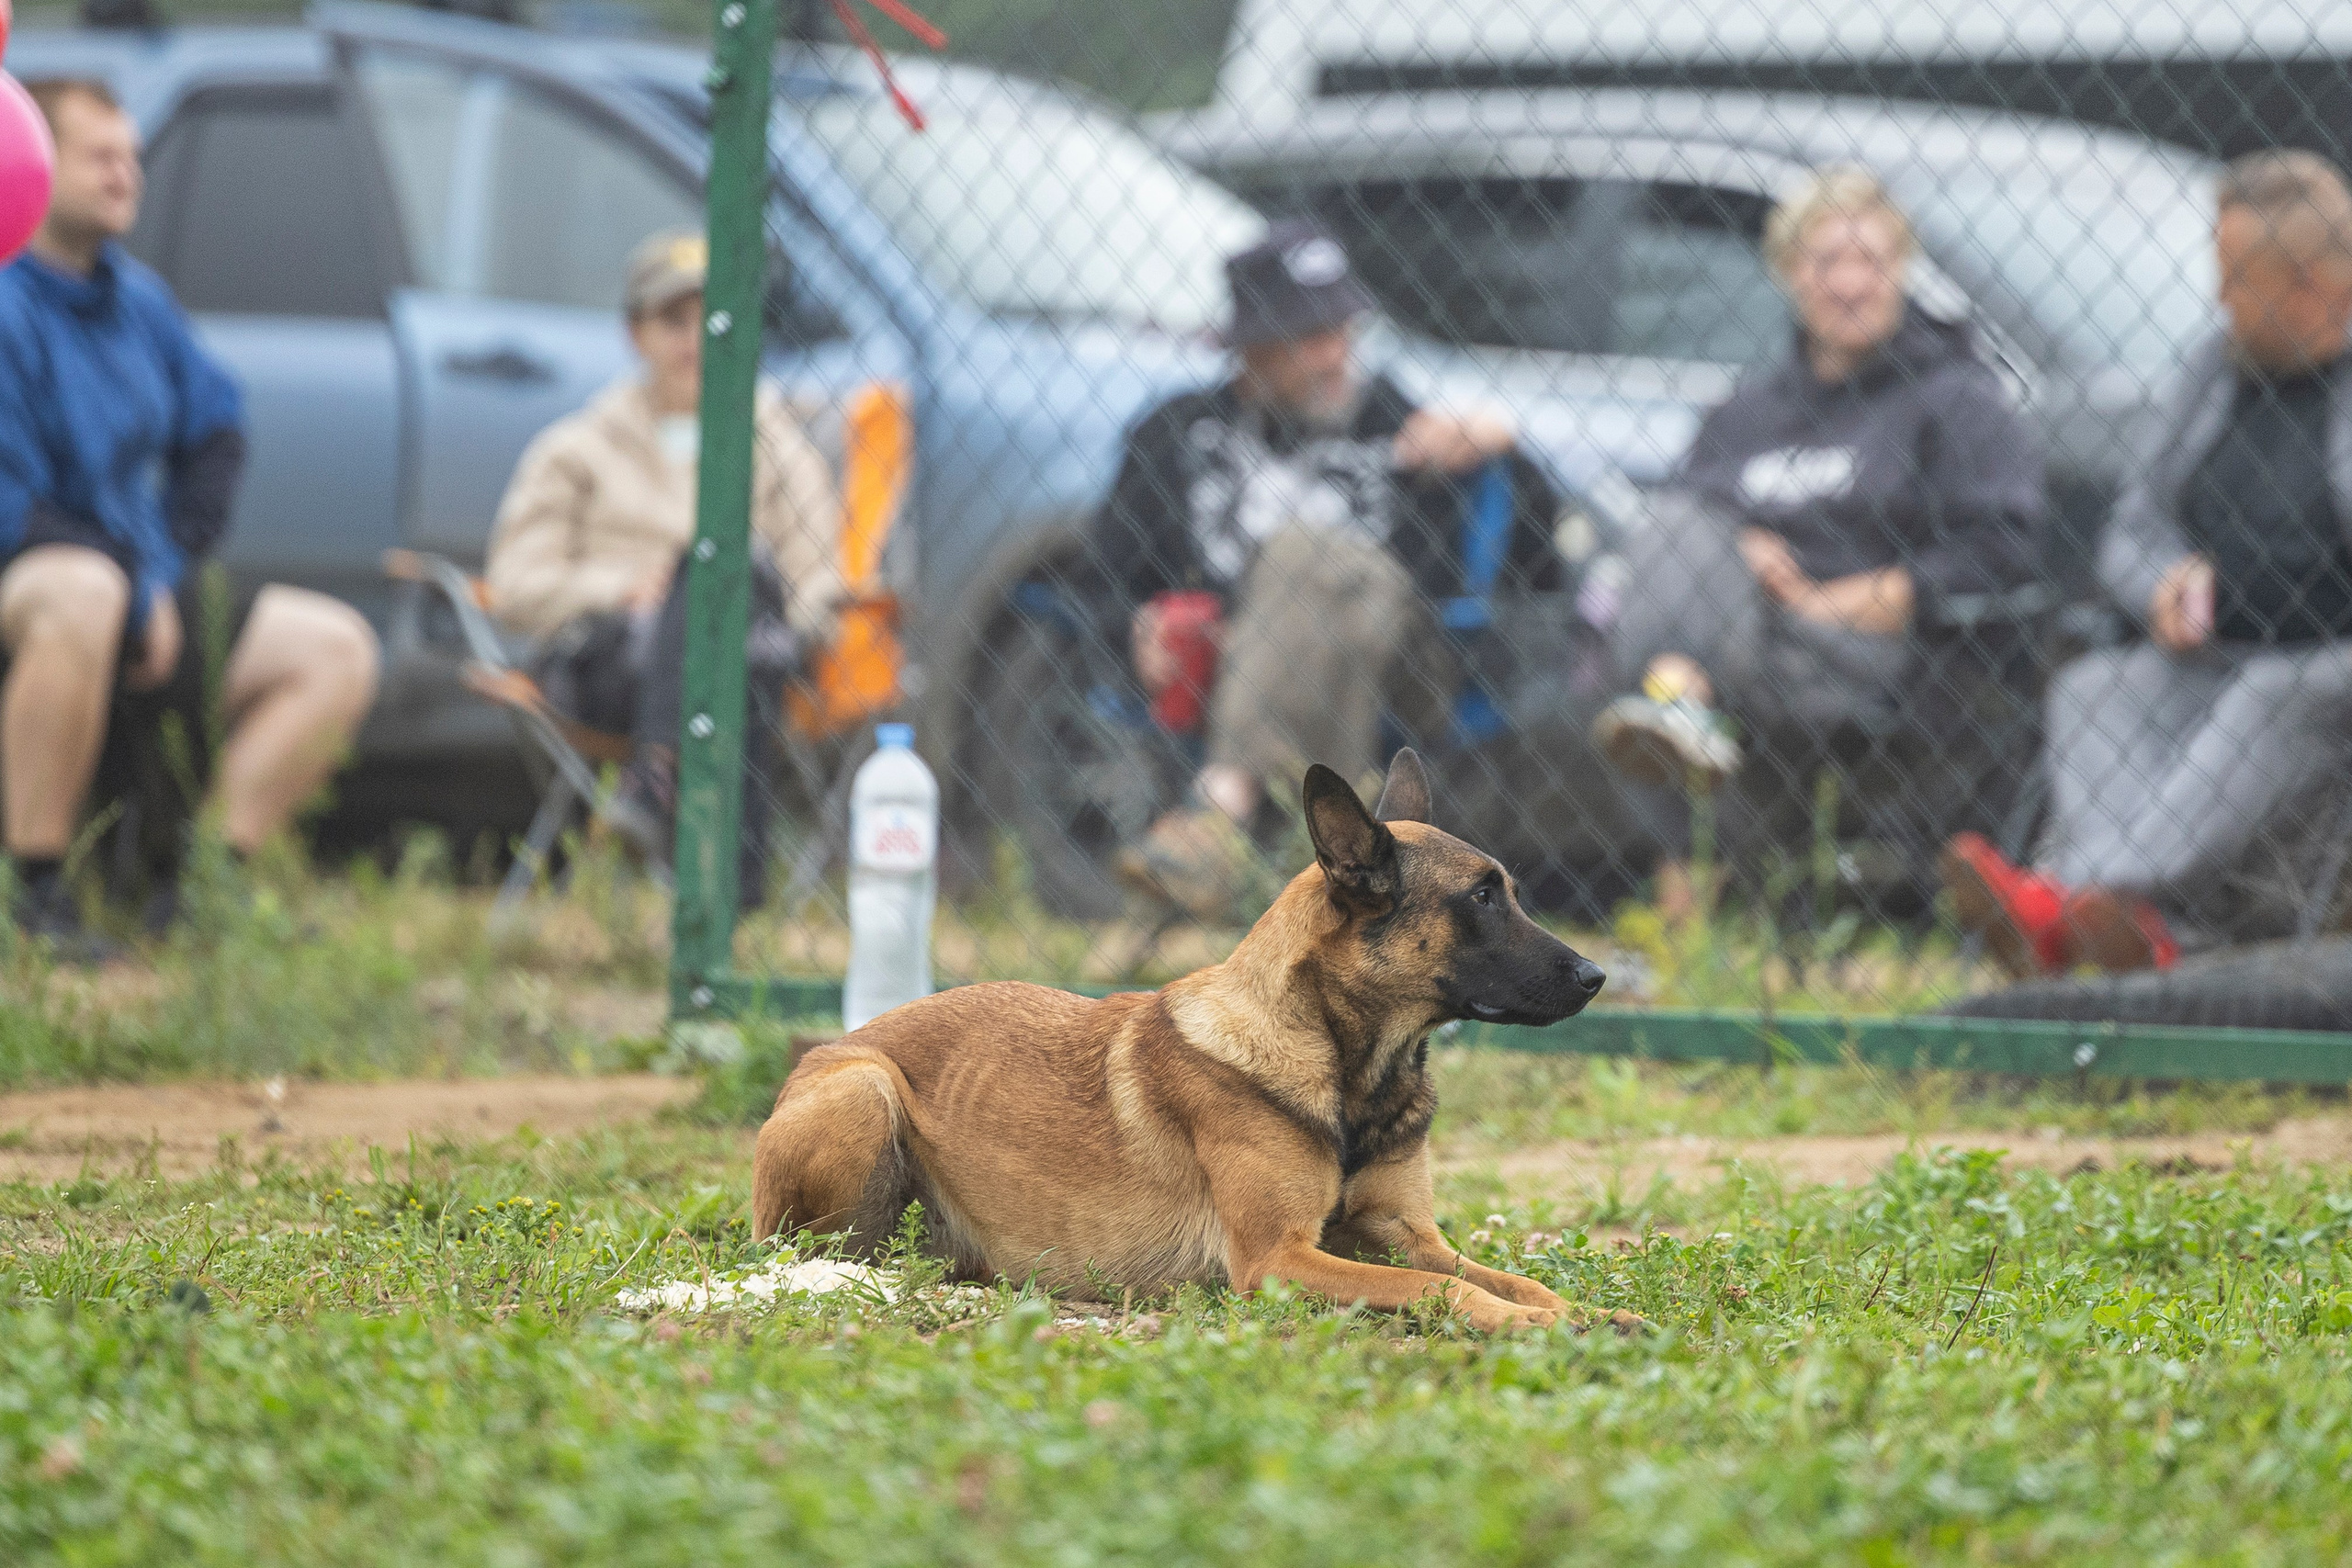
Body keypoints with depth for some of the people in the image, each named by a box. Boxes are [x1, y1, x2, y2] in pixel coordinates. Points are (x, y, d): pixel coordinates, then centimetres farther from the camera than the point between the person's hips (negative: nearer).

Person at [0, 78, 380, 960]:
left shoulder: (137, 300, 10)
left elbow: (215, 432, 21)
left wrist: (169, 566, 5)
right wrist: (138, 598, -17)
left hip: (146, 615, 8)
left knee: (337, 649, -2)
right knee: (84, 592, -42)